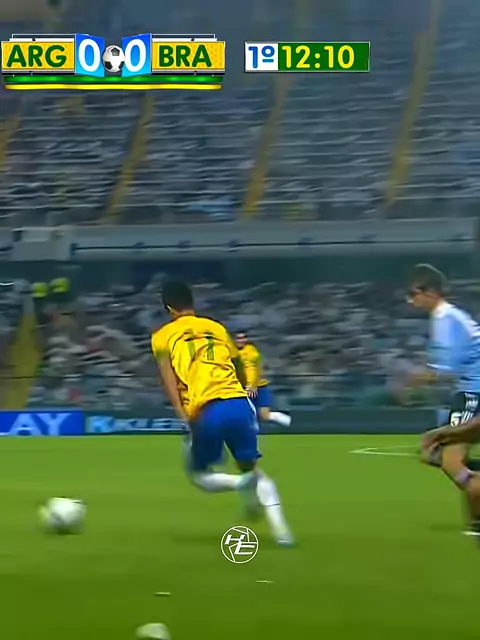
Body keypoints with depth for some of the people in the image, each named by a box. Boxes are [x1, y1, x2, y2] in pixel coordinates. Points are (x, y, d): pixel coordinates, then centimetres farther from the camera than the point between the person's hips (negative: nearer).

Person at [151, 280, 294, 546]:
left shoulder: (163, 336, 13)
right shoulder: (217, 328, 23)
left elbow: (168, 375, -3)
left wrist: (183, 414, -11)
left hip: (206, 411, -3)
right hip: (239, 403, 3)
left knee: (199, 474, 17)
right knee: (251, 469, 16)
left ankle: (243, 484, -14)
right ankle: (281, 530, -5)